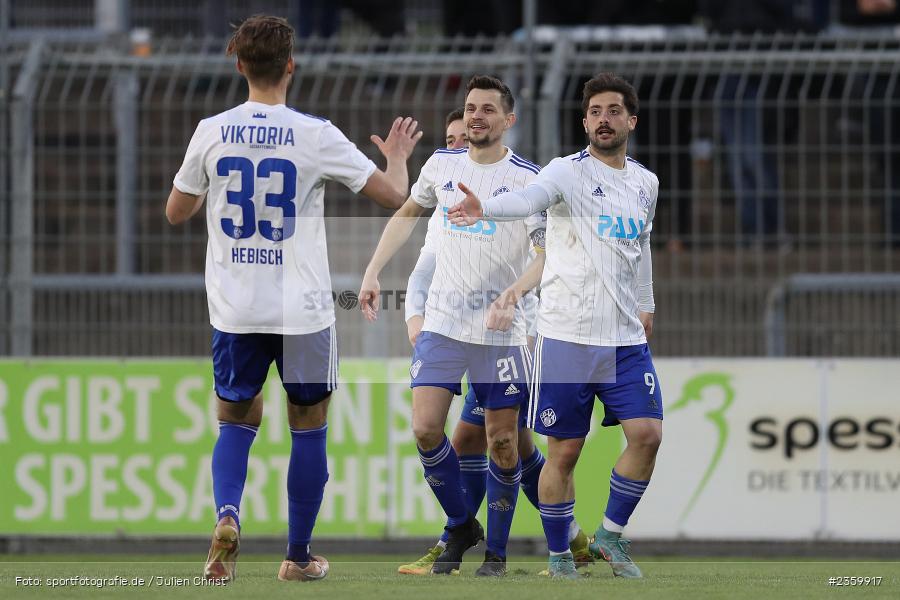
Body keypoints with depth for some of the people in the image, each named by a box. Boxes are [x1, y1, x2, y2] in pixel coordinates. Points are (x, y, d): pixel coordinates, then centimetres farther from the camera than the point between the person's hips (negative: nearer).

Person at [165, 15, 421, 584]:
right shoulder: (315, 135, -10)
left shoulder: (212, 132, -2)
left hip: (235, 310, 2)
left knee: (237, 422, 17)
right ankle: (299, 556, 17)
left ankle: (227, 516, -10)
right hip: (303, 312, -2)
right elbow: (394, 195, -4)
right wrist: (398, 156, 18)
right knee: (309, 428, 13)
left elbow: (176, 212, 10)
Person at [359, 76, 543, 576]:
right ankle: (461, 527, 13)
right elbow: (408, 213, 22)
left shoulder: (528, 179, -7)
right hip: (443, 323, 3)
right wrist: (373, 272, 14)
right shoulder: (443, 164, 6)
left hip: (500, 329, -3)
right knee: (426, 429, -8)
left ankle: (496, 551, 15)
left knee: (502, 441, -1)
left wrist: (513, 294, -28)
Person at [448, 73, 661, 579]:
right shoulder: (569, 171, -7)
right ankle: (559, 555, 15)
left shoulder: (646, 182, 11)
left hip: (627, 338, 5)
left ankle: (611, 535, 13)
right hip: (568, 337, -5)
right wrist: (485, 209, -49)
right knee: (565, 451, -1)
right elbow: (531, 197, -29)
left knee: (647, 434, -6)